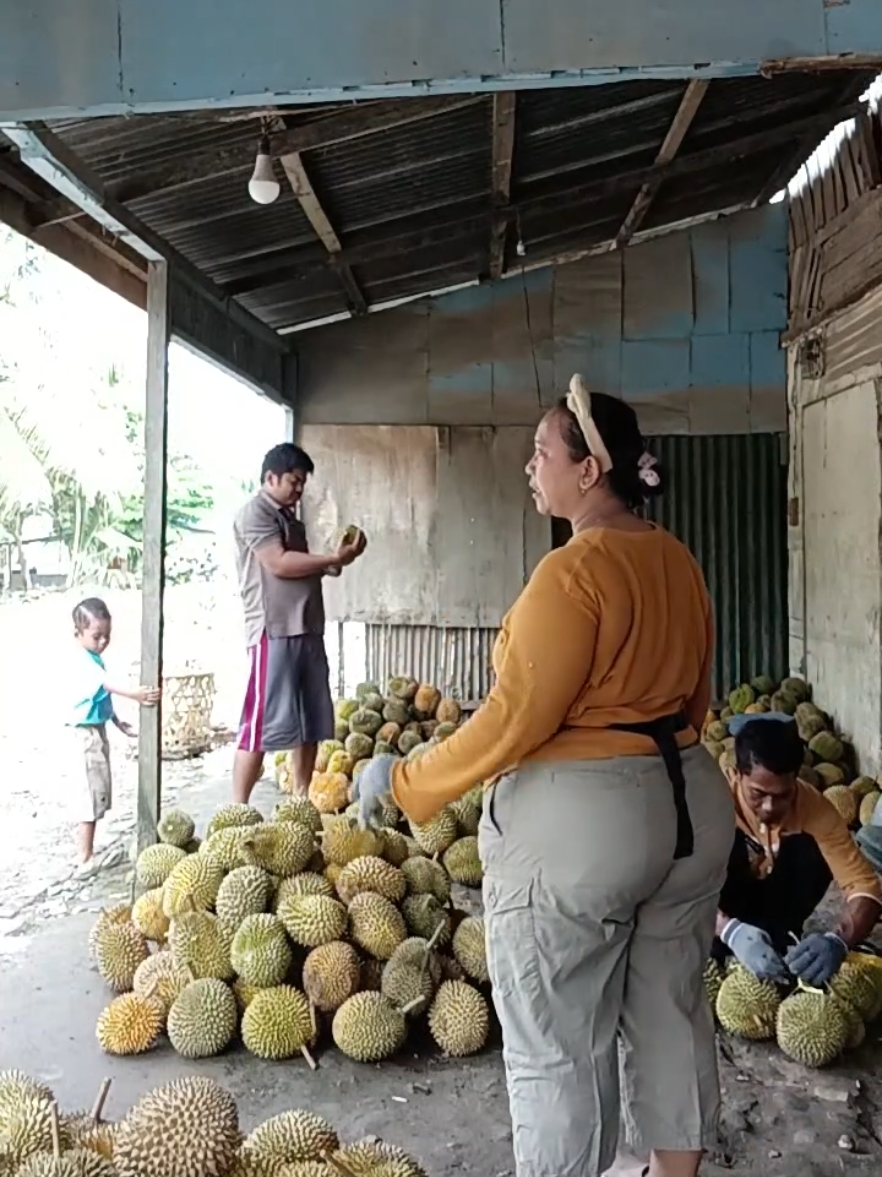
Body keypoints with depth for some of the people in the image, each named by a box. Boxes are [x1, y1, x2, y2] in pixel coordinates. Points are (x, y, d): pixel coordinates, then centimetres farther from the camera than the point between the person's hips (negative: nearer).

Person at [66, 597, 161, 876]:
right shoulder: (84, 662, -21)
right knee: (92, 793, -6)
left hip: (97, 729, 10)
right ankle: (85, 860, -1)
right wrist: (136, 695, -55)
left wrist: (119, 723, 22)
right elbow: (109, 685, -39)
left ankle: (86, 852, 26)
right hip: (86, 733, -10)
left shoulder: (94, 659, 12)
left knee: (95, 793, 16)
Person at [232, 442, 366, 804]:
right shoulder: (254, 513, -4)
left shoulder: (290, 518, 23)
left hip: (307, 629, 9)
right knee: (263, 723, -9)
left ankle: (301, 801, 19)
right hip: (273, 631, -9)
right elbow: (279, 564, -15)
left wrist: (334, 563, 6)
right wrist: (333, 558, -12)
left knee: (311, 722, 10)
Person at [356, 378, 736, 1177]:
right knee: (670, 1012, 22)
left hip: (575, 819, -9)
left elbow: (515, 718, -21)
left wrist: (407, 782, -11)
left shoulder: (573, 571, -19)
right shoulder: (678, 561, 7)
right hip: (691, 805, 9)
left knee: (557, 1042, 8)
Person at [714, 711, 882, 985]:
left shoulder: (813, 805, -26)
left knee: (814, 852, -28)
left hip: (775, 895, 3)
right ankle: (719, 956, -11)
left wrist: (838, 941, -50)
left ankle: (780, 935, -8)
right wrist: (730, 930, -56)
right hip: (727, 906, -2)